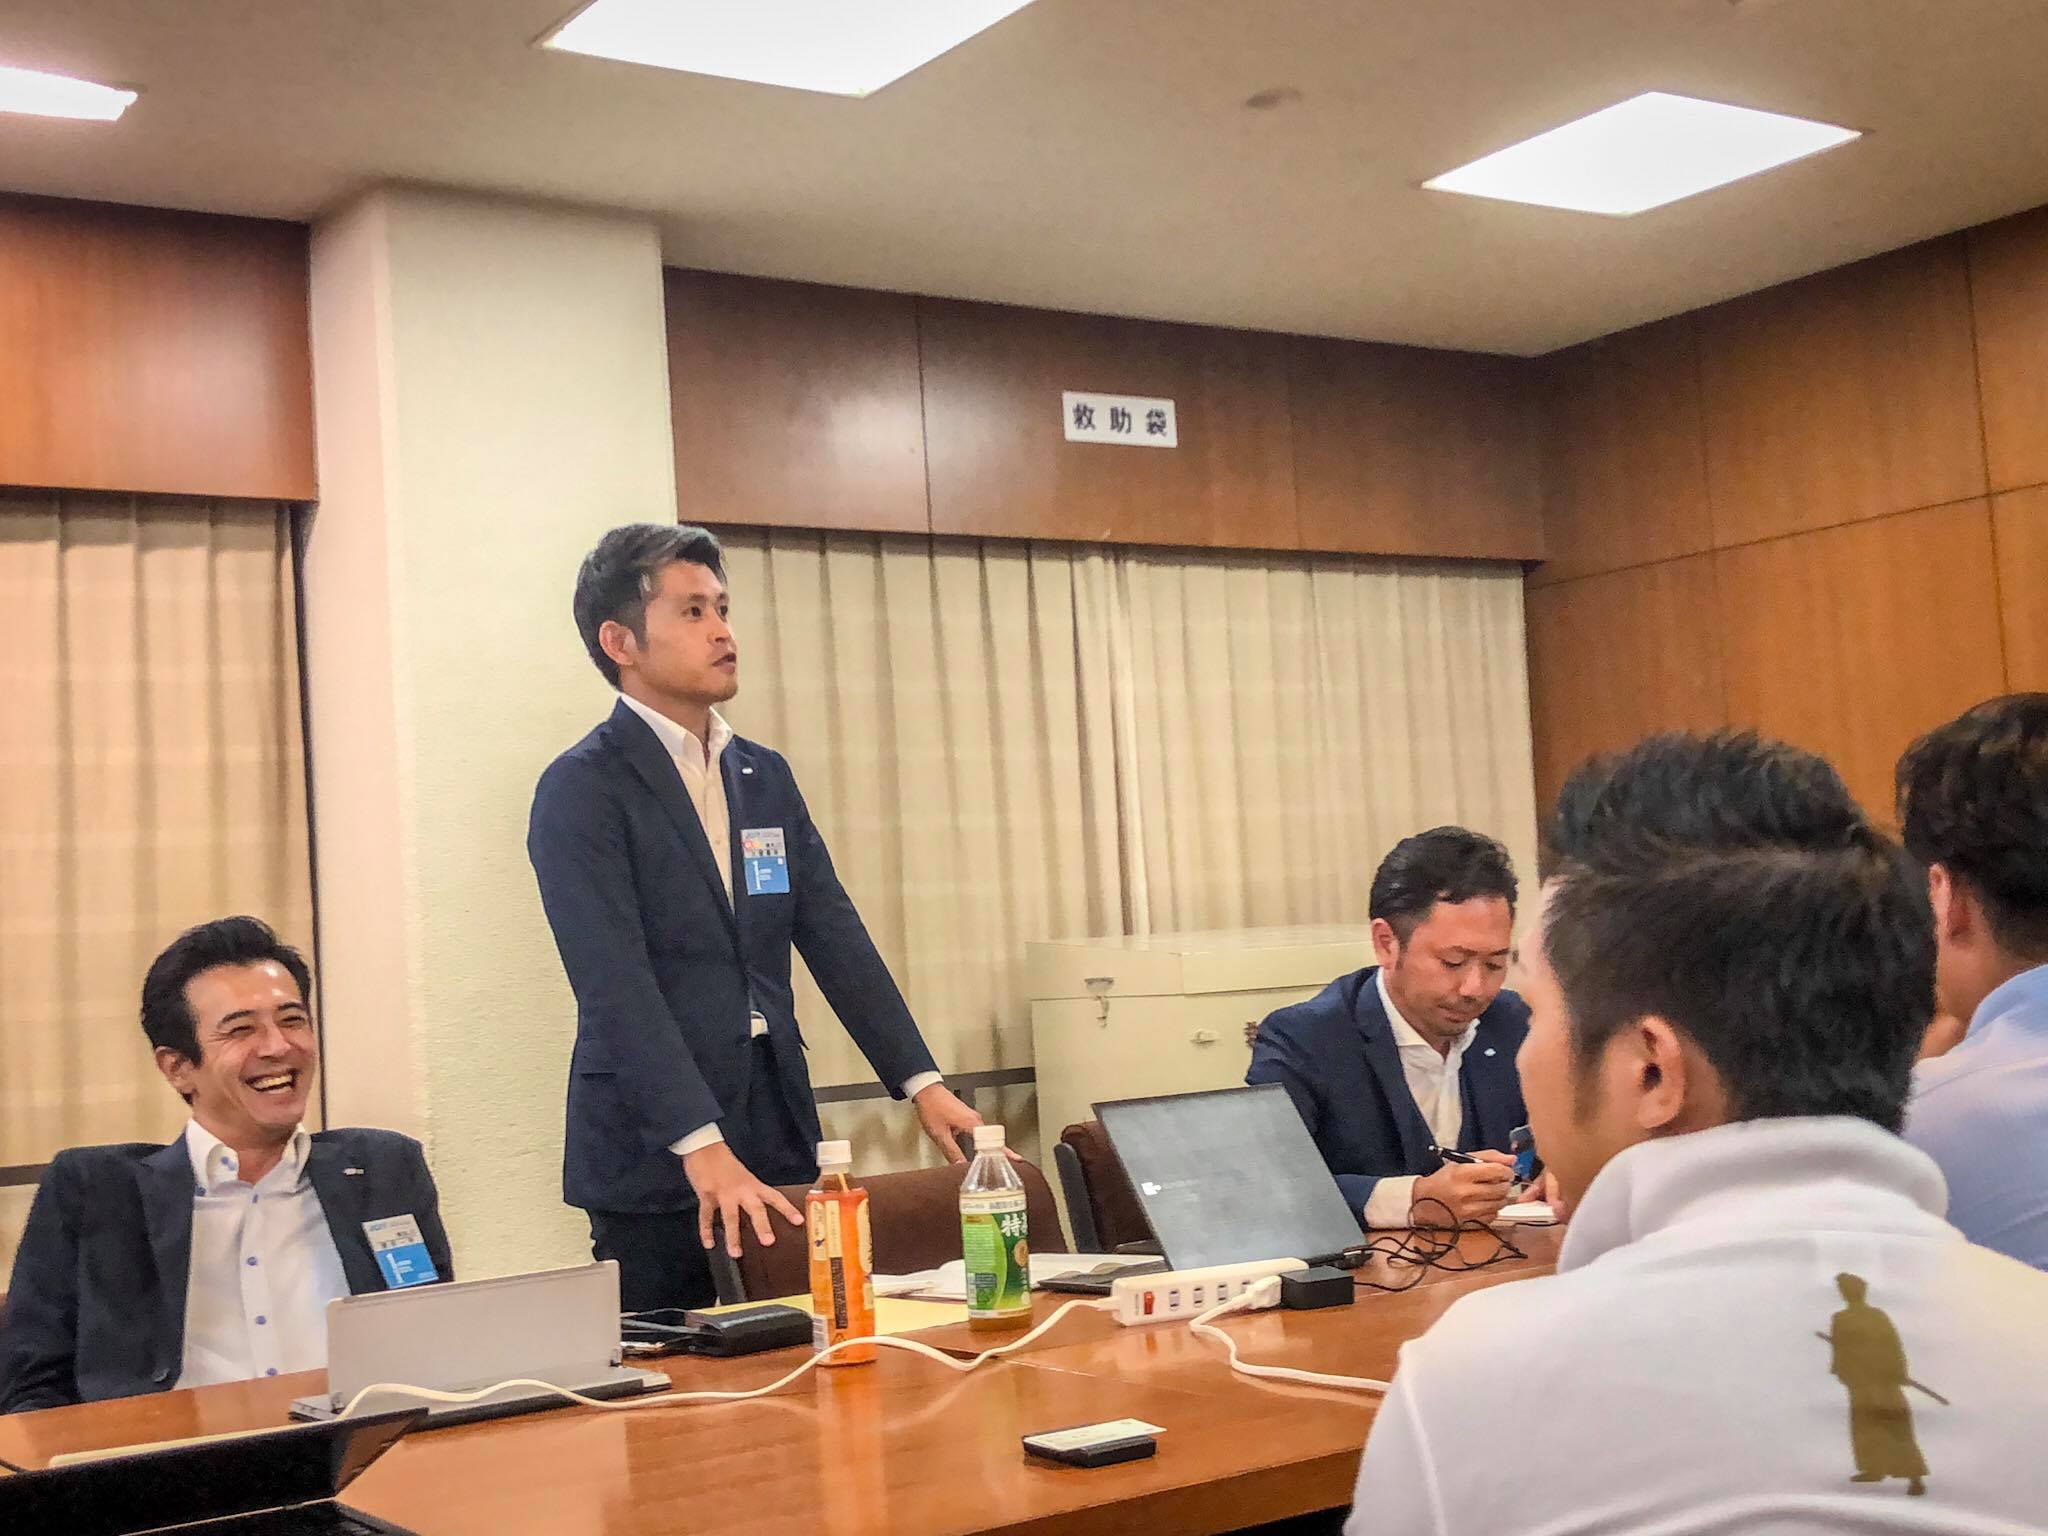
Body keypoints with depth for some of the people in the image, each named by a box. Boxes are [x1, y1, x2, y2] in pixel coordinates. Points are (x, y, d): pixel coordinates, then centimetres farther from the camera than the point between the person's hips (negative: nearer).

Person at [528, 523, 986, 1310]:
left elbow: (834, 935, 11)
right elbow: (616, 986, -18)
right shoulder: (581, 789, -9)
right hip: (655, 1157, -6)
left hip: (778, 1136, 6)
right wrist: (702, 1147, -26)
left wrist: (922, 1083, 2)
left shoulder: (766, 776, 13)